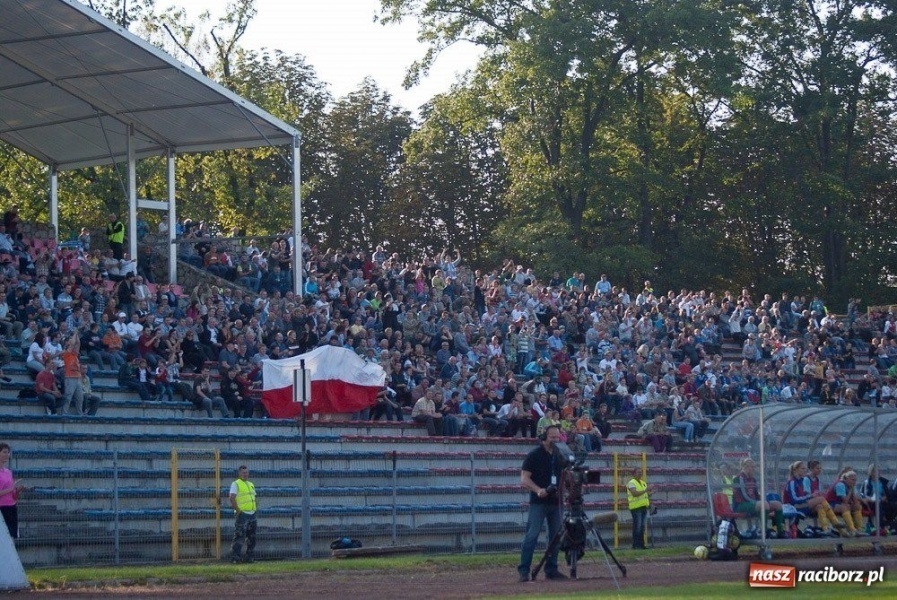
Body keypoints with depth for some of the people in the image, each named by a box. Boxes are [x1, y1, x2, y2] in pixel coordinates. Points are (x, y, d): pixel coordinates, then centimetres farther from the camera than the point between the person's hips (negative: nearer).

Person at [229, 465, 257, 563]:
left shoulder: (251, 484, 19)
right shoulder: (236, 484, -5)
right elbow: (232, 498, -15)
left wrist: (256, 509, 12)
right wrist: (238, 510, -17)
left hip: (252, 514, 8)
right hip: (242, 514, -8)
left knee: (251, 537, 9)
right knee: (239, 536, -11)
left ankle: (249, 556, 16)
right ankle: (235, 557, -10)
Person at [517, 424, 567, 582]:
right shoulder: (534, 455, -5)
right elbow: (524, 479, -9)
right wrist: (538, 490, -24)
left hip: (556, 502, 6)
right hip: (538, 503, -6)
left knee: (556, 537, 8)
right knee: (532, 535, -10)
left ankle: (551, 569, 16)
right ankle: (523, 570, -9)